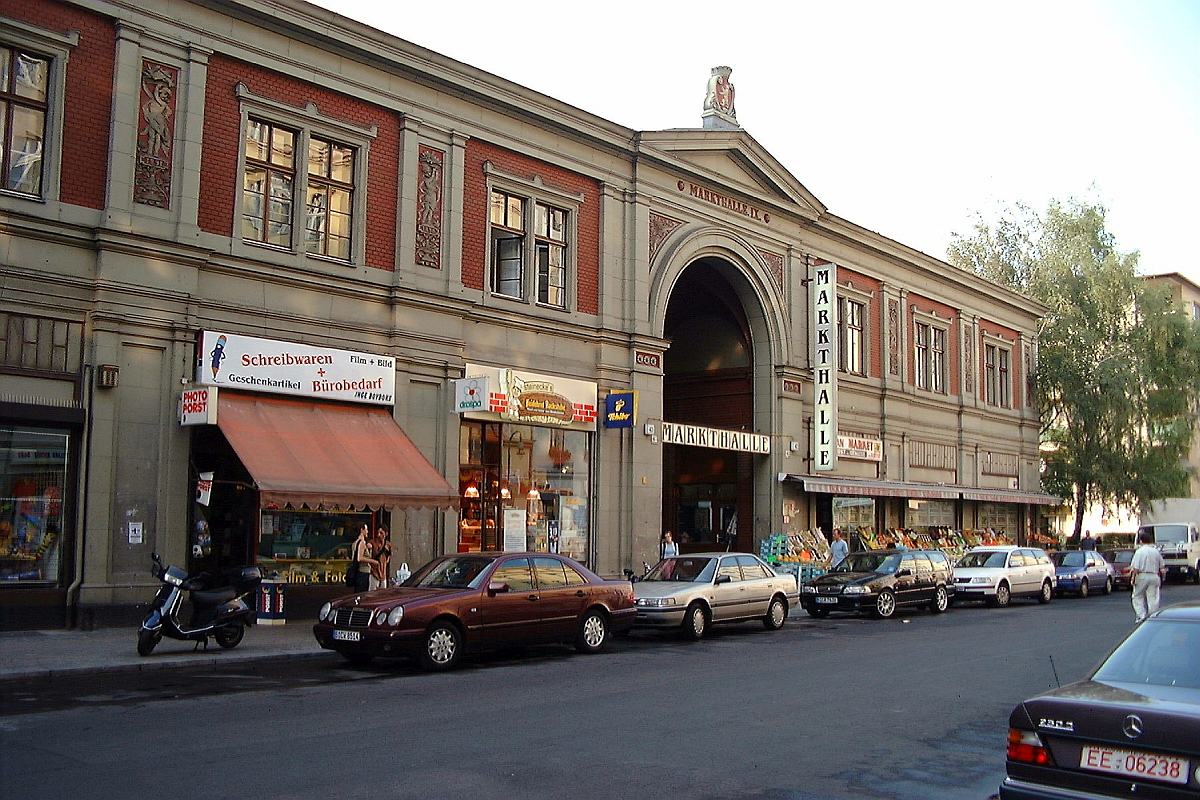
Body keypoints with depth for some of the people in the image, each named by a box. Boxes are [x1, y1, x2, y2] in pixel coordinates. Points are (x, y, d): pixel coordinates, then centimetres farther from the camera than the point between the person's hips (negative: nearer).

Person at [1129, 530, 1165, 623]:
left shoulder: (1139, 551, -8)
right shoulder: (1156, 551, 7)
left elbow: (1136, 567, -14)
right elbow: (1162, 567, 12)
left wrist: (1133, 577, -8)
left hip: (1142, 576, -4)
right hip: (1154, 576, 4)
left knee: (1138, 597, 8)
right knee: (1153, 598, 6)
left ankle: (1141, 615, -2)